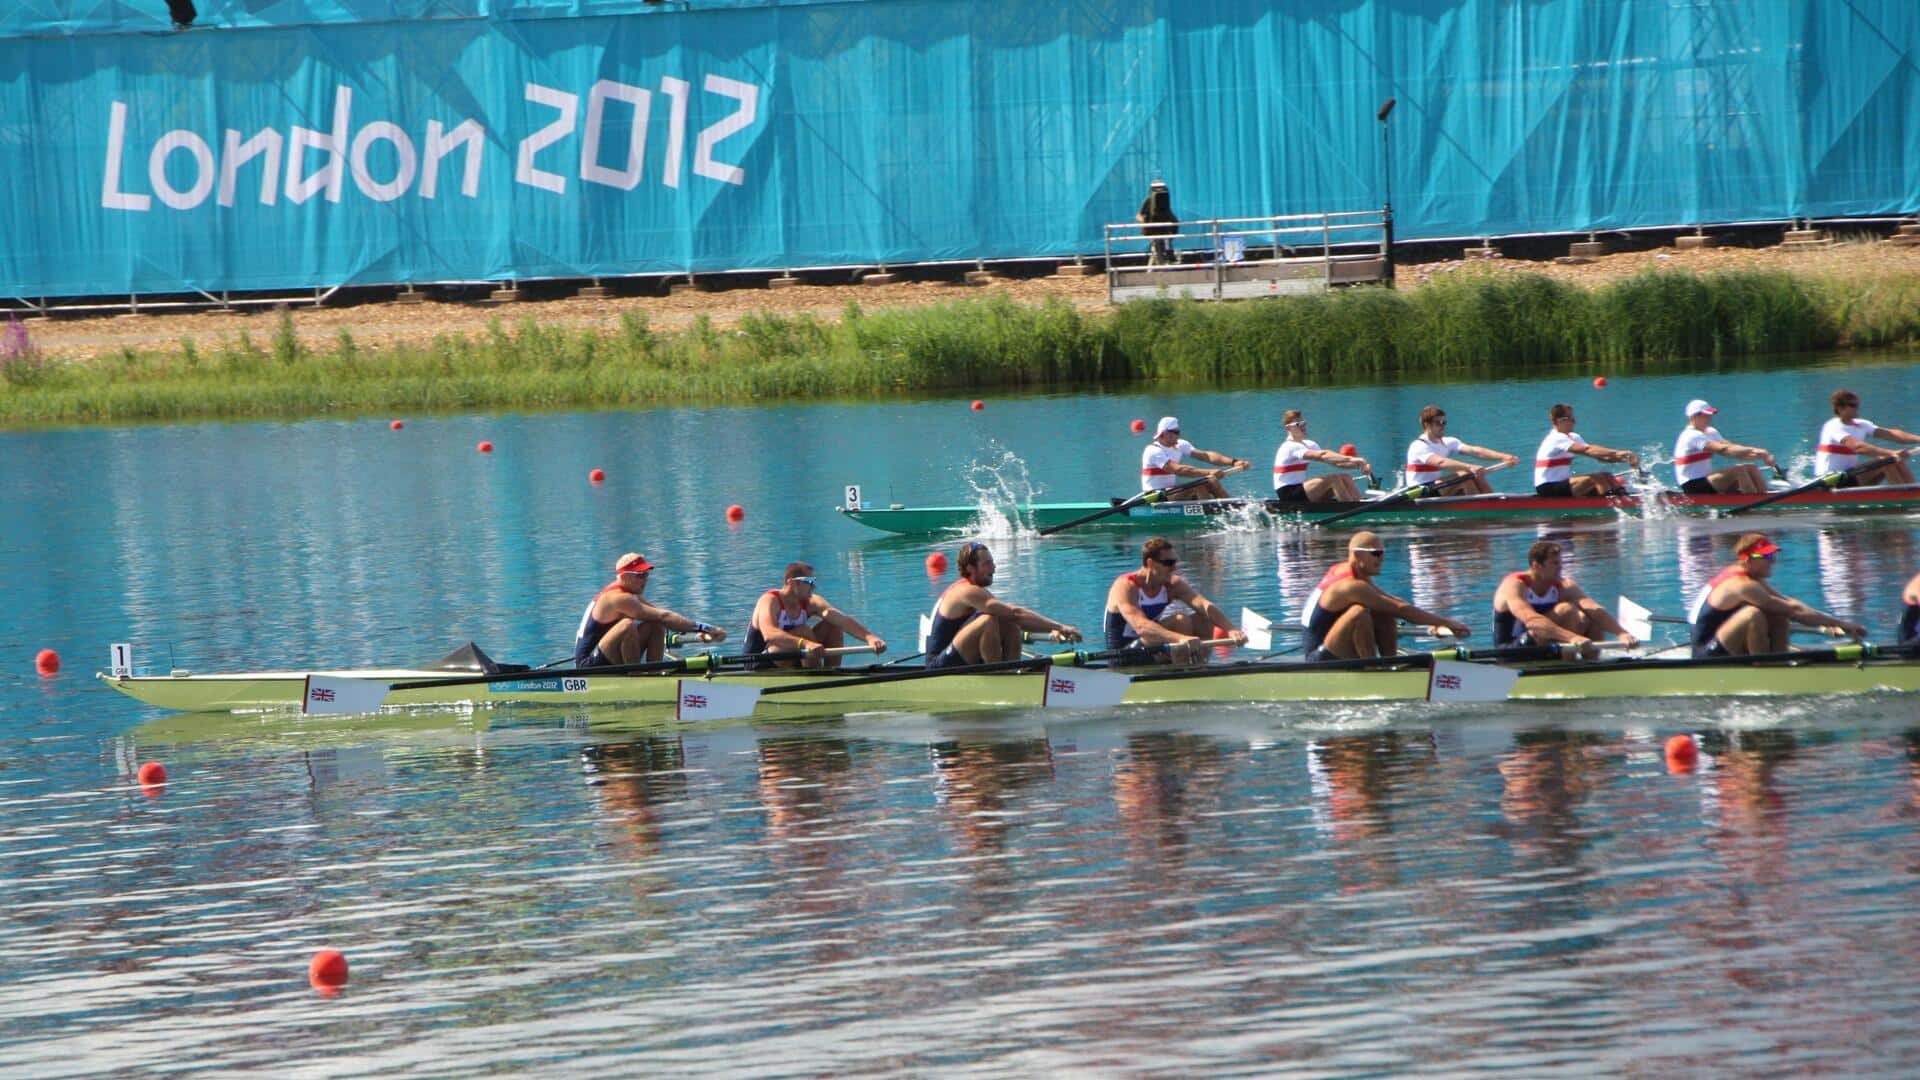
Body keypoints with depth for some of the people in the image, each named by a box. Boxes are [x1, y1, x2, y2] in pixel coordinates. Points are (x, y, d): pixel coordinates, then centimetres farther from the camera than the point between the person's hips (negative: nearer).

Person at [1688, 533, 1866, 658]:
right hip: (1706, 655, -10)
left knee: (1778, 615, 5)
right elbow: (1793, 610, -22)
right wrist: (1840, 624, -19)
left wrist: (1829, 623, -2)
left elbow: (1787, 603, 8)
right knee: (1753, 614, -31)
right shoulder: (1742, 585, -21)